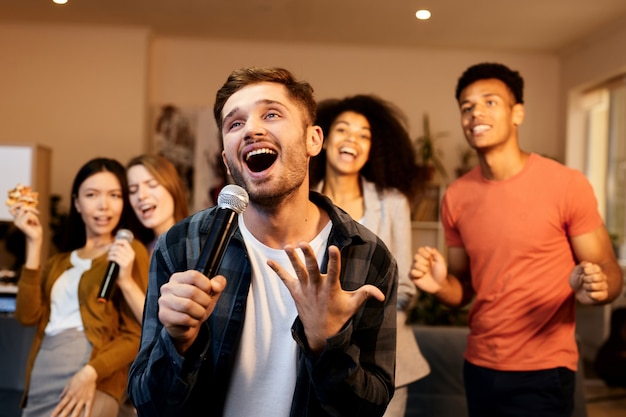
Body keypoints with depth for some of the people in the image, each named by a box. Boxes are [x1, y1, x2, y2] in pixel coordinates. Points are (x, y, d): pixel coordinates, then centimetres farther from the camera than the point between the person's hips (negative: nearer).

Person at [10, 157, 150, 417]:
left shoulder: (130, 251, 1)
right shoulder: (59, 262, 21)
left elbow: (136, 334, -5)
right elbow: (28, 315, 4)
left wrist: (90, 373, -19)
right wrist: (34, 244, 3)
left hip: (92, 385, -6)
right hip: (39, 383, 6)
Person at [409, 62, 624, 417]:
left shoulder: (567, 184, -12)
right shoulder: (456, 197, 0)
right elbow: (465, 288, 8)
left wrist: (595, 286, -28)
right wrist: (440, 285, -13)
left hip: (543, 373, -4)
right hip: (479, 368, 5)